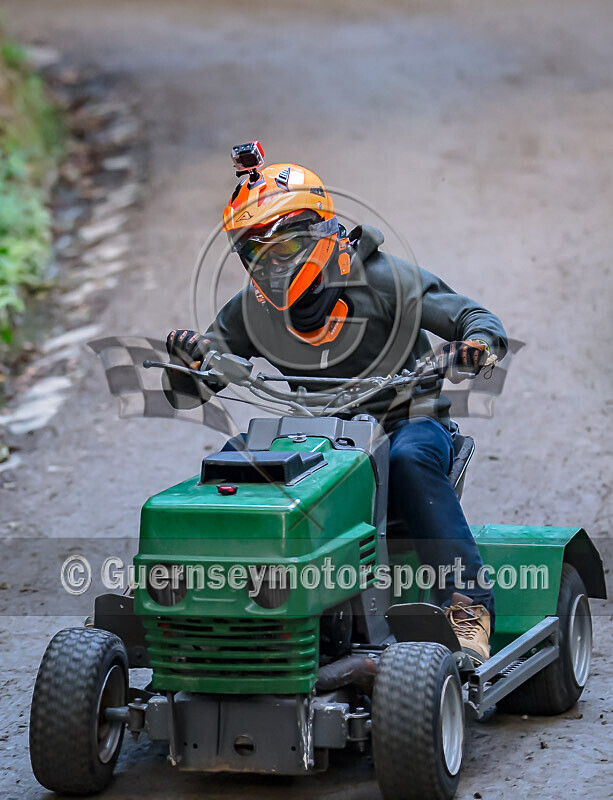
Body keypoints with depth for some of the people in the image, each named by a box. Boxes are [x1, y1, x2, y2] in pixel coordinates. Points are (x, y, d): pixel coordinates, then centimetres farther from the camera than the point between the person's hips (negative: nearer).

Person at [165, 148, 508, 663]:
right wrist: (188, 358, -24)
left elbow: (474, 318, -8)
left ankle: (468, 604, -37)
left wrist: (478, 344, -33)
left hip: (408, 422, -3)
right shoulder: (253, 312, 0)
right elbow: (185, 393, 1)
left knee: (410, 459, -38)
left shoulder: (380, 281, -10)